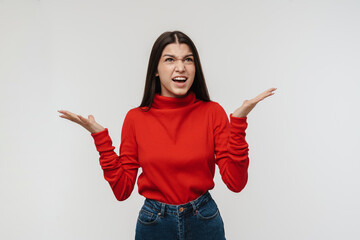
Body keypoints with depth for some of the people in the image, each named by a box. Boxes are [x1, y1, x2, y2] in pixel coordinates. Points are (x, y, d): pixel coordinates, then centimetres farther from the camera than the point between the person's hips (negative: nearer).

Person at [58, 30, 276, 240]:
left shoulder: (212, 112, -8)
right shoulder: (136, 118, -6)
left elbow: (236, 183, -12)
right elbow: (122, 190, -5)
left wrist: (239, 121, -19)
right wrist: (100, 137, -12)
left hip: (204, 221, 0)